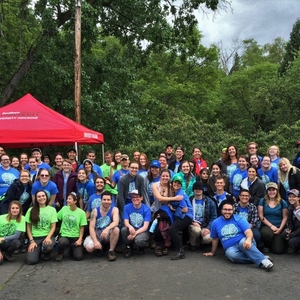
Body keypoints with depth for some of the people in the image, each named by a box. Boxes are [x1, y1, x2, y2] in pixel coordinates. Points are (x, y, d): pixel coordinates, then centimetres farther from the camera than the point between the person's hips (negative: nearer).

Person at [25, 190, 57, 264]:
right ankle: (38, 250, 17)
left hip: (47, 236, 0)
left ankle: (47, 253, 2)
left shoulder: (52, 209, 4)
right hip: (35, 237, 1)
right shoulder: (31, 210, 5)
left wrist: (48, 237, -17)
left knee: (47, 246, -37)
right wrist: (31, 241, -5)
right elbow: (28, 227, 5)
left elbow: (53, 227, 0)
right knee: (31, 260, -20)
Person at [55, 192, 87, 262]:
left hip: (76, 237, 0)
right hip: (64, 235, 1)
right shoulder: (64, 208, 0)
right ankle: (60, 253, 1)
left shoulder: (81, 212, -6)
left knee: (78, 257, -14)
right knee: (62, 243, -36)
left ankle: (73, 248, 21)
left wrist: (80, 239, -11)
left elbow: (82, 228, -3)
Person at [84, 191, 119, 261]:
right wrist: (95, 241, -26)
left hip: (108, 234, 0)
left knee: (116, 229, -34)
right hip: (96, 234, 1)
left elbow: (116, 222, -27)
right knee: (89, 248, -28)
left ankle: (111, 251, -13)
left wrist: (107, 229, -47)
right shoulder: (95, 211, -8)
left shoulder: (114, 209, -9)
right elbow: (91, 227, -12)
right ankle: (99, 248, 10)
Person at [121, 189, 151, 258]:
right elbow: (126, 222, -10)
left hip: (142, 231, -2)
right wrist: (130, 227, -34)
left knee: (138, 240, -36)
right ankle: (129, 248, -4)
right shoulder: (127, 207, -4)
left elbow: (145, 227, -16)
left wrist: (134, 234, -30)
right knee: (123, 229, -31)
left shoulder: (146, 209, -11)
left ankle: (142, 247, 4)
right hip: (131, 230, 3)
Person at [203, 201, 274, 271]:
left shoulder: (239, 219, 0)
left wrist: (248, 240, -35)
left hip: (243, 242, -1)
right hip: (231, 247, 2)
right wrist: (212, 252, 27)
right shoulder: (215, 223, 8)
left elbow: (249, 232, -13)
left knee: (243, 242, -38)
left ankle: (264, 260, -46)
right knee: (231, 254, -35)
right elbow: (215, 239, 21)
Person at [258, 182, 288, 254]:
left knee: (278, 250, -16)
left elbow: (285, 217, 3)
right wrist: (271, 225, -10)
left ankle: (276, 242, 23)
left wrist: (280, 228, -11)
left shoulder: (282, 202, 5)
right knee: (266, 233, -38)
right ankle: (266, 246, -2)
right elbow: (261, 216, 0)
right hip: (266, 226, 0)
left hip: (279, 228, 0)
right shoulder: (262, 201, 4)